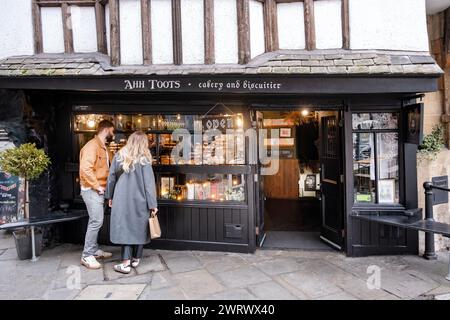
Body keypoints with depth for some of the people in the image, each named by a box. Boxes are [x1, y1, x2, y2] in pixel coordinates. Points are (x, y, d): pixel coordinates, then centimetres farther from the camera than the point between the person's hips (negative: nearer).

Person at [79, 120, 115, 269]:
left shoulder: (104, 148, 17)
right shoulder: (92, 146, -14)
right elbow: (86, 169, -24)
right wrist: (97, 186, -19)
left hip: (99, 190, 10)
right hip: (91, 190, -10)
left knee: (96, 221, 14)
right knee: (96, 221, -11)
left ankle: (94, 250, 24)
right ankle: (87, 256, -3)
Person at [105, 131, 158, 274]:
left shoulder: (119, 155, 2)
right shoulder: (144, 159, -8)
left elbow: (111, 177, 7)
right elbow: (149, 183, -9)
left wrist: (110, 196, 18)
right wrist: (152, 204, -6)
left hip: (122, 198, 2)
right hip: (140, 199, -1)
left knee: (125, 227, 5)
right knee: (139, 227, 12)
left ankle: (126, 263, 3)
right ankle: (136, 258, 23)